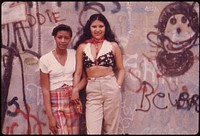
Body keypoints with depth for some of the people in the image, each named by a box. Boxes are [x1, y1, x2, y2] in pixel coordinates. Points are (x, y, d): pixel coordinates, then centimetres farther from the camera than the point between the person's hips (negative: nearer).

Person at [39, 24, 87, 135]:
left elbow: (84, 77, 6)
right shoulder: (45, 59, -6)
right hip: (55, 102, -3)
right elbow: (45, 89, -7)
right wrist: (50, 116, -11)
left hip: (72, 100, 3)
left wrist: (76, 89, -16)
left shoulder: (74, 54, 2)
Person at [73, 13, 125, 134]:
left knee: (110, 129, 10)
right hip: (92, 91, 0)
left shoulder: (113, 45, 4)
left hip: (111, 88, 0)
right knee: (93, 131, -3)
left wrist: (118, 86, -5)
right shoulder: (82, 47, 5)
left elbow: (121, 69, 9)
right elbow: (78, 72, 6)